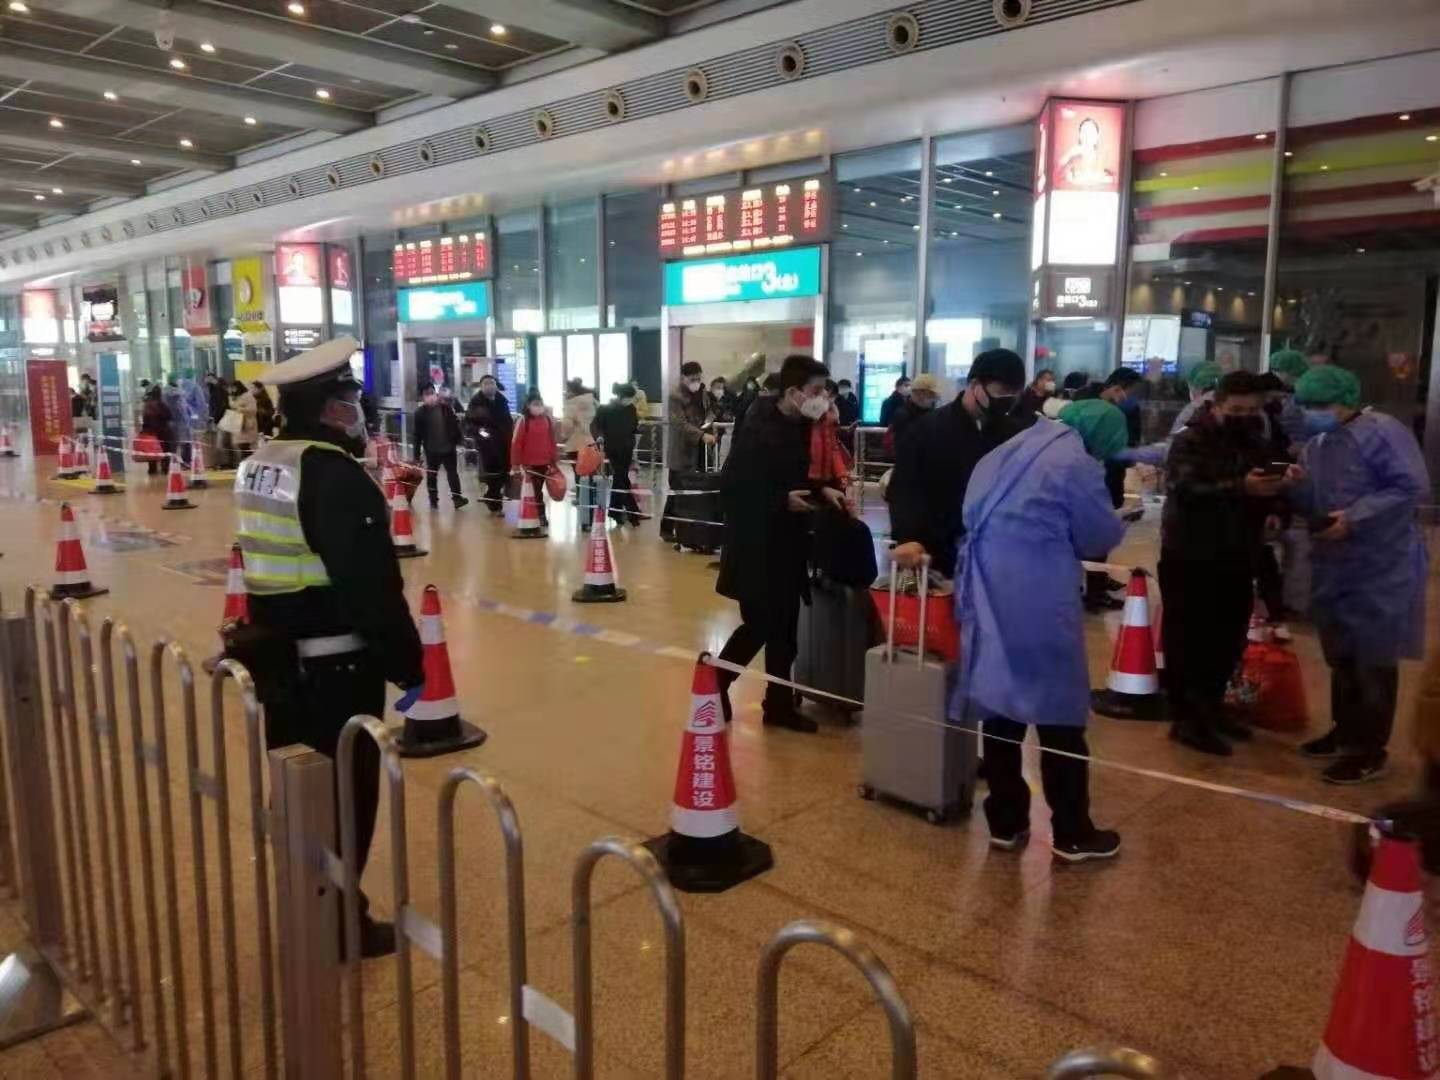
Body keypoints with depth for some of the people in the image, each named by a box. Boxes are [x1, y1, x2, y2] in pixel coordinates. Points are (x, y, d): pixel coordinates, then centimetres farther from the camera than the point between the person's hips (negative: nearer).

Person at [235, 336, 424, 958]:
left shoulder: (258, 466, 8)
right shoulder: (335, 475, -22)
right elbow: (371, 585, -24)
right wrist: (406, 664, -17)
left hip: (278, 657, 9)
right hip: (337, 666, -9)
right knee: (346, 795, 5)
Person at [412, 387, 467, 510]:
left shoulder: (446, 407, -1)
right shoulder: (420, 412, -4)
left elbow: (454, 425, 4)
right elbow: (417, 434, -4)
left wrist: (457, 442, -3)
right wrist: (417, 453, -6)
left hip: (449, 447, 0)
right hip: (431, 450, 0)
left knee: (452, 473, 1)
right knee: (431, 475, 9)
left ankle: (457, 498, 3)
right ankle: (433, 500, 18)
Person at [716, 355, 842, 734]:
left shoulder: (798, 427, 6)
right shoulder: (758, 430, -19)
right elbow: (732, 486, -21)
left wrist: (821, 491, 2)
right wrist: (783, 500, -22)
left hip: (786, 545, 8)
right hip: (755, 546, -8)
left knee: (784, 628, 11)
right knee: (760, 626, -2)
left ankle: (780, 704, 23)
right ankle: (715, 686, 20)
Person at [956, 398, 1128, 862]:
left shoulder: (1010, 450, 15)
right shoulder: (1077, 462, -8)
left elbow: (976, 515, 20)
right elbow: (1102, 536, 0)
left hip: (986, 592, 7)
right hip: (1037, 601, -7)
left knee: (1001, 705, 13)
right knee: (1059, 713, 4)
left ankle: (1005, 822, 21)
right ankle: (1072, 834, 15)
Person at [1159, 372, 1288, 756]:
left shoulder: (1256, 442, 13)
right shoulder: (1190, 441, -8)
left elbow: (1266, 500, 14)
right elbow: (1185, 490, -25)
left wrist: (1279, 488, -9)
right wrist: (1239, 488, -37)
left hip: (1237, 559, 7)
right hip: (1190, 559, -7)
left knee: (1229, 639, 13)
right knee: (1188, 639, -1)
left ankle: (1210, 706, 30)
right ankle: (1185, 718, 7)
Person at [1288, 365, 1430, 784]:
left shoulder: (1382, 431, -14)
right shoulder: (1316, 444, 11)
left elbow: (1411, 486, -20)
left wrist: (1355, 518, -25)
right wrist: (1298, 486, -7)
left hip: (1381, 568, -8)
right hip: (1334, 567, 8)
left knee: (1374, 661, -1)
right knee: (1341, 656, 16)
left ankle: (1369, 751, 7)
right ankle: (1345, 731, 30)